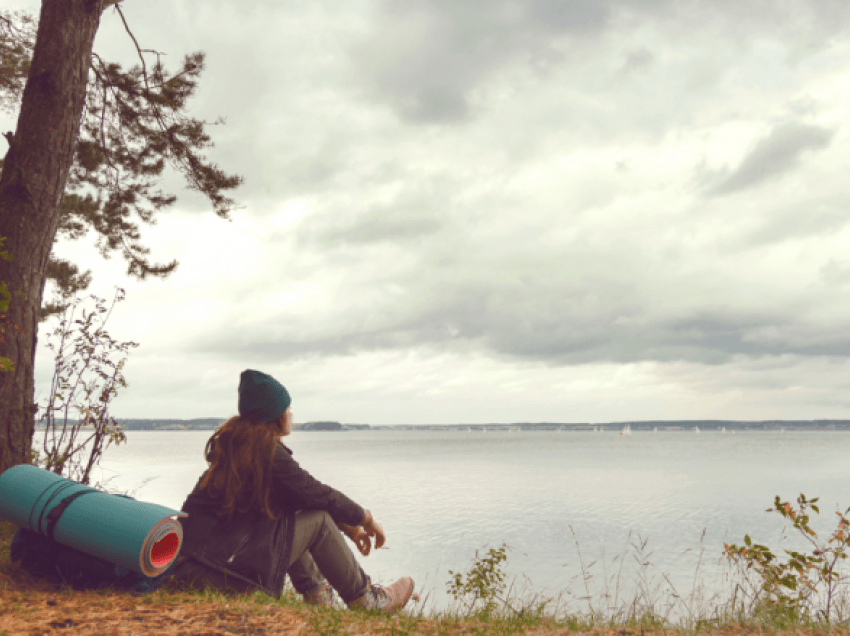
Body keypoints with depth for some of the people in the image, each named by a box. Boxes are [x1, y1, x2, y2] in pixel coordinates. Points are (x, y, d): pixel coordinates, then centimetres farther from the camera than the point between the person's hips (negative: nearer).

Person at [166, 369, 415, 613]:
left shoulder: (236, 442, 13)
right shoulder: (268, 452, -15)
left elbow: (304, 493, 17)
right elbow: (320, 496, -8)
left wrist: (347, 527, 20)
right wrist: (366, 519, 10)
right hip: (223, 572, -9)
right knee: (318, 520, -3)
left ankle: (317, 593, 27)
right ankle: (365, 601, 13)